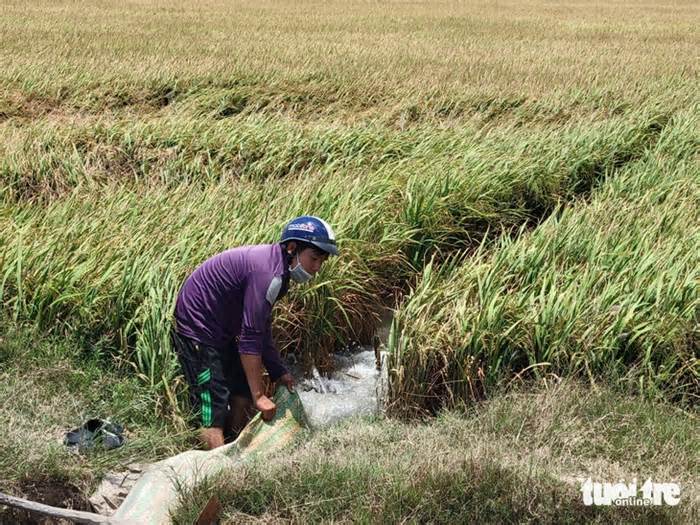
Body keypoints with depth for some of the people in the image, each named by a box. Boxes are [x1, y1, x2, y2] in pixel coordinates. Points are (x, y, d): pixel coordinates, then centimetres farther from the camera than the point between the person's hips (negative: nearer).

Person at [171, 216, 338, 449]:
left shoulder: (276, 266, 6)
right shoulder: (268, 273, -26)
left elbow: (262, 328, 14)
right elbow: (249, 339, -27)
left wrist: (278, 371, 9)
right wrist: (259, 396, -22)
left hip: (220, 331, 11)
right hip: (198, 328, -11)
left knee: (243, 395, 14)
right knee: (213, 411, -13)